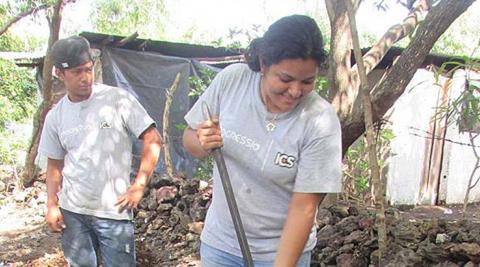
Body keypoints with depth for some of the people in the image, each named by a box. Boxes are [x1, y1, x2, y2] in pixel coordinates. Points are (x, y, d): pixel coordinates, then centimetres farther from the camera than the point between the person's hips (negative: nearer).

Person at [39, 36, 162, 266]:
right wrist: (51, 205, 5)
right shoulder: (55, 116, 4)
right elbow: (55, 164, 14)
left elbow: (152, 139, -8)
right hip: (71, 212, 4)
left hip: (114, 212, -4)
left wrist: (139, 186, -12)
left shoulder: (118, 99, -9)